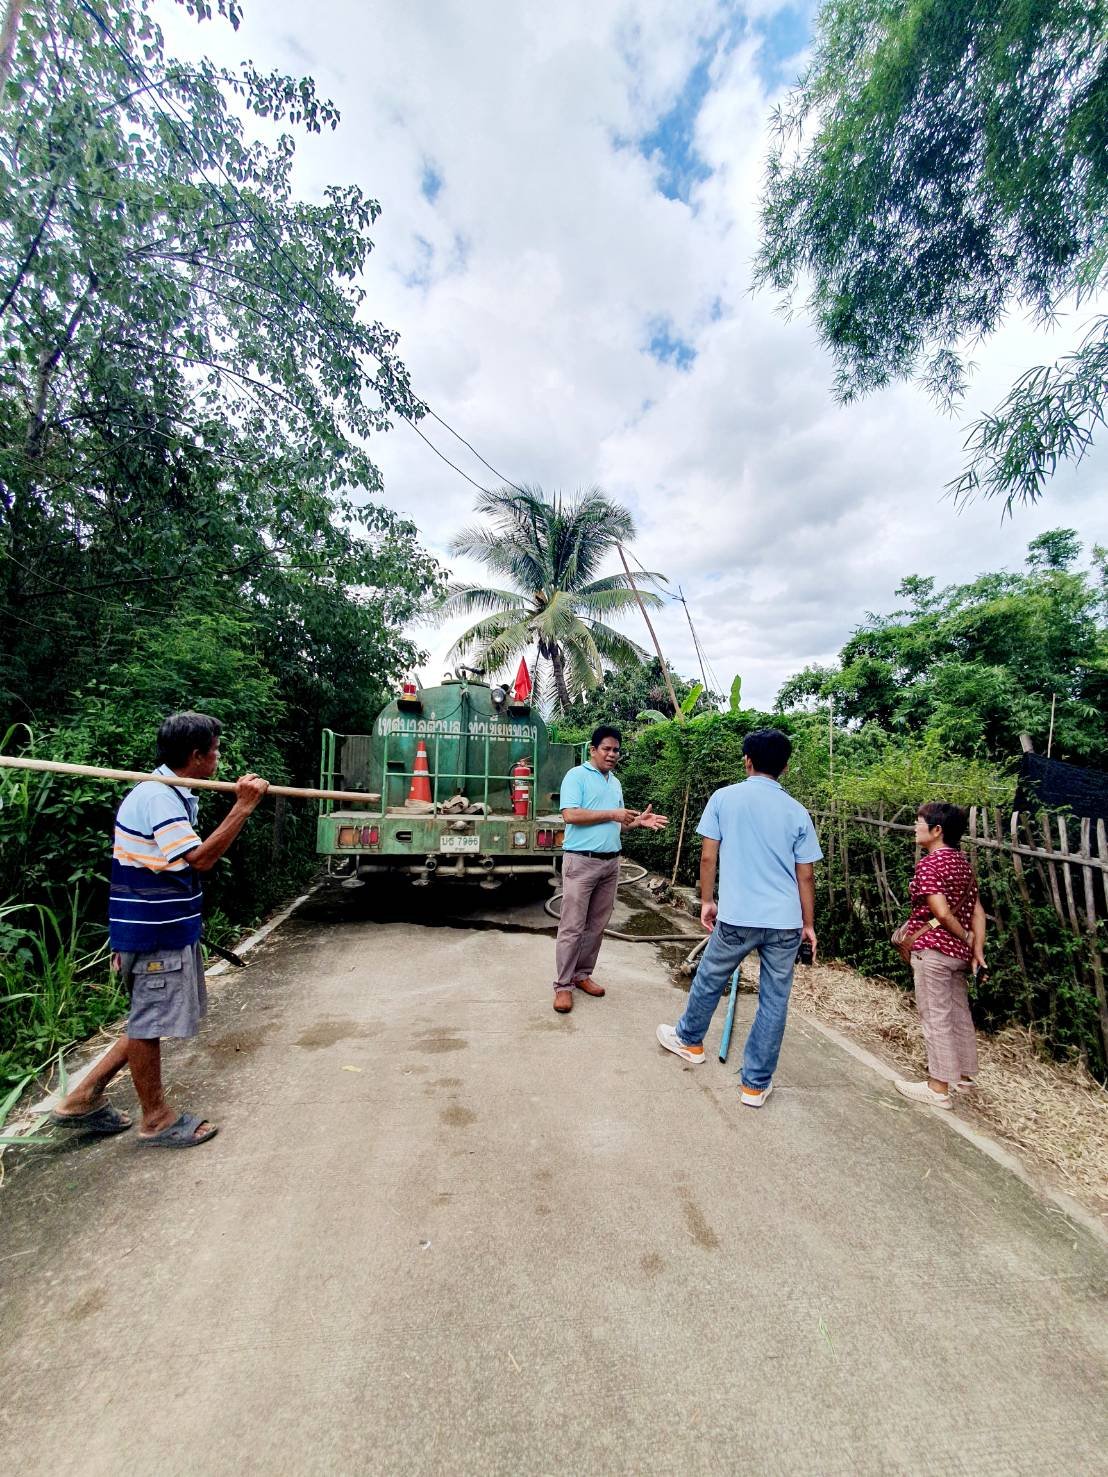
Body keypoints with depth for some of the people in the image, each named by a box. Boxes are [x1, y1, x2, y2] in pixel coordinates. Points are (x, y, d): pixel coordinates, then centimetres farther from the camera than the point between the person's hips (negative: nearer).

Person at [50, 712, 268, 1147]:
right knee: (149, 1022, 7)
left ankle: (84, 1098, 33)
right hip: (154, 933, -10)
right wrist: (243, 807, -29)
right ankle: (156, 1119, 25)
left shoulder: (171, 794, 10)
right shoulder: (157, 797, -22)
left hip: (169, 928, 10)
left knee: (151, 1020, 21)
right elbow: (198, 859, -29)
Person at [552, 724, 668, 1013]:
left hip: (611, 862, 7)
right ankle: (563, 985, 9)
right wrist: (611, 814, -16)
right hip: (581, 861, -7)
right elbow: (570, 814, -19)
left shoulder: (615, 783, 17)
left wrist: (638, 821, 1)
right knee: (572, 926, -2)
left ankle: (582, 974, 27)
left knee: (597, 925, 13)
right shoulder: (577, 776, -7)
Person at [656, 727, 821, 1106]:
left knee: (709, 980, 20)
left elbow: (708, 856, -3)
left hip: (737, 917, -2)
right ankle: (756, 1083, 23)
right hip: (786, 922, 2)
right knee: (775, 999, 13)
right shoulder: (797, 812, 2)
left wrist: (706, 901, 10)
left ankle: (689, 1040, 42)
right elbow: (806, 876, 5)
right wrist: (809, 924, 15)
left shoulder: (724, 798, -4)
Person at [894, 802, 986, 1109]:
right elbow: (977, 911, 8)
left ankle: (939, 1088, 9)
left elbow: (942, 913, -23)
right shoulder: (962, 862, 10)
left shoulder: (928, 864, -17)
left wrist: (965, 938, -6)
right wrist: (977, 949, 6)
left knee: (935, 1018, 0)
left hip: (932, 950, -9)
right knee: (958, 1013, 20)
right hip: (958, 952, 9)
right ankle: (964, 1075, 34)